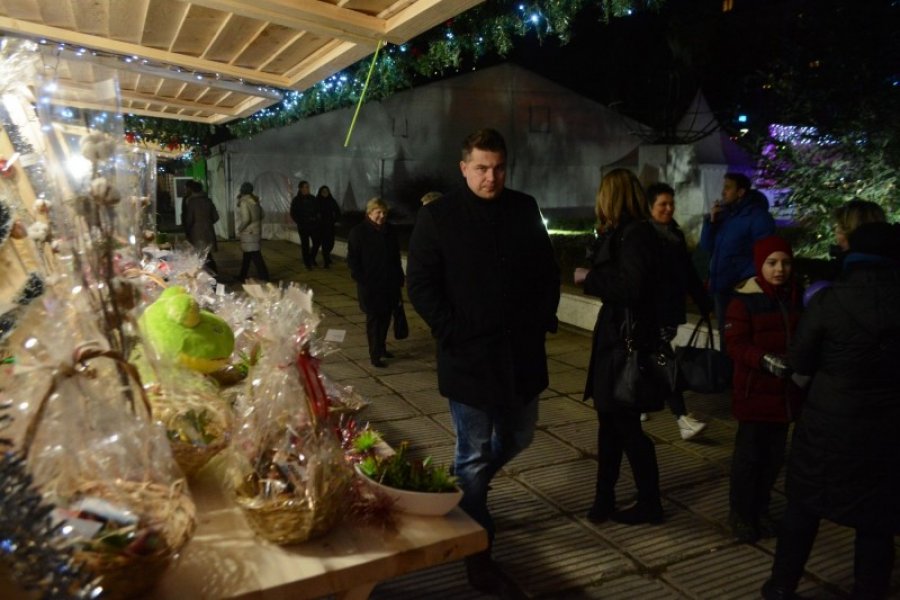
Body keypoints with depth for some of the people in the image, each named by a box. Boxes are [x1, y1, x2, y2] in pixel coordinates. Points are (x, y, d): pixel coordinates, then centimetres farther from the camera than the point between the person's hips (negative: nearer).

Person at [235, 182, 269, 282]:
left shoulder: (244, 202, -16)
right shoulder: (255, 200, 8)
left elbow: (246, 219, -23)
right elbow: (261, 215, 15)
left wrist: (240, 229, -9)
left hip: (248, 233, -9)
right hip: (256, 231, 9)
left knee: (255, 256, -7)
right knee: (246, 255, 17)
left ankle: (264, 277, -8)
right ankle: (242, 276, 27)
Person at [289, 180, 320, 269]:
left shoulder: (312, 198, 6)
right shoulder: (296, 200, -3)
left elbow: (317, 210, 15)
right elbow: (293, 214, -1)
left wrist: (316, 218, -2)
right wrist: (300, 222, -9)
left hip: (314, 225, 3)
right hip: (303, 227, -3)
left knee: (316, 243, 1)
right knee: (305, 245, 2)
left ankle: (312, 259, 26)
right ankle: (307, 263, 13)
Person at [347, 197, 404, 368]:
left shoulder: (389, 231, 9)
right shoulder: (358, 232, -7)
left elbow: (396, 257, 14)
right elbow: (352, 259, -8)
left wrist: (399, 278, 9)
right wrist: (361, 279, -15)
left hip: (389, 284, 5)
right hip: (370, 285, -5)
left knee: (386, 317, 12)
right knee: (373, 319, 0)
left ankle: (381, 347, 29)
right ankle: (375, 355, 7)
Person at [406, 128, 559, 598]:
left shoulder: (525, 209, 6)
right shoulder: (437, 216, -6)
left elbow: (548, 270, 13)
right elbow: (420, 285, -8)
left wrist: (544, 319, 1)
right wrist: (454, 334, -15)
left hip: (521, 350, 5)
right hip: (469, 355, -5)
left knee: (517, 438, 18)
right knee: (475, 455, 4)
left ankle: (465, 495, 48)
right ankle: (478, 559, 19)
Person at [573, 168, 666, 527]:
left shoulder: (635, 235, -17)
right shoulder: (623, 233, 11)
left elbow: (630, 287, -26)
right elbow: (620, 280, 11)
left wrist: (589, 278, -16)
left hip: (628, 342, -9)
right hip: (616, 337, 9)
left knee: (626, 426, 3)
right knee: (610, 421, 14)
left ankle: (650, 504, 21)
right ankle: (604, 498, 26)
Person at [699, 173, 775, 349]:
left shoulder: (758, 216, -10)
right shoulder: (723, 214, 11)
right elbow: (707, 246, 9)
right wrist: (711, 220, -3)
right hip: (722, 287, 7)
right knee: (725, 335, 16)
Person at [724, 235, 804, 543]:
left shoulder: (795, 299, 5)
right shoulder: (744, 300, -11)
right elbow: (735, 344, -16)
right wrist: (764, 359, -32)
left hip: (785, 390, 5)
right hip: (754, 391, -5)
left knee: (774, 455, 13)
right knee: (749, 454, 3)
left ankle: (760, 510, 30)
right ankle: (740, 513, 19)